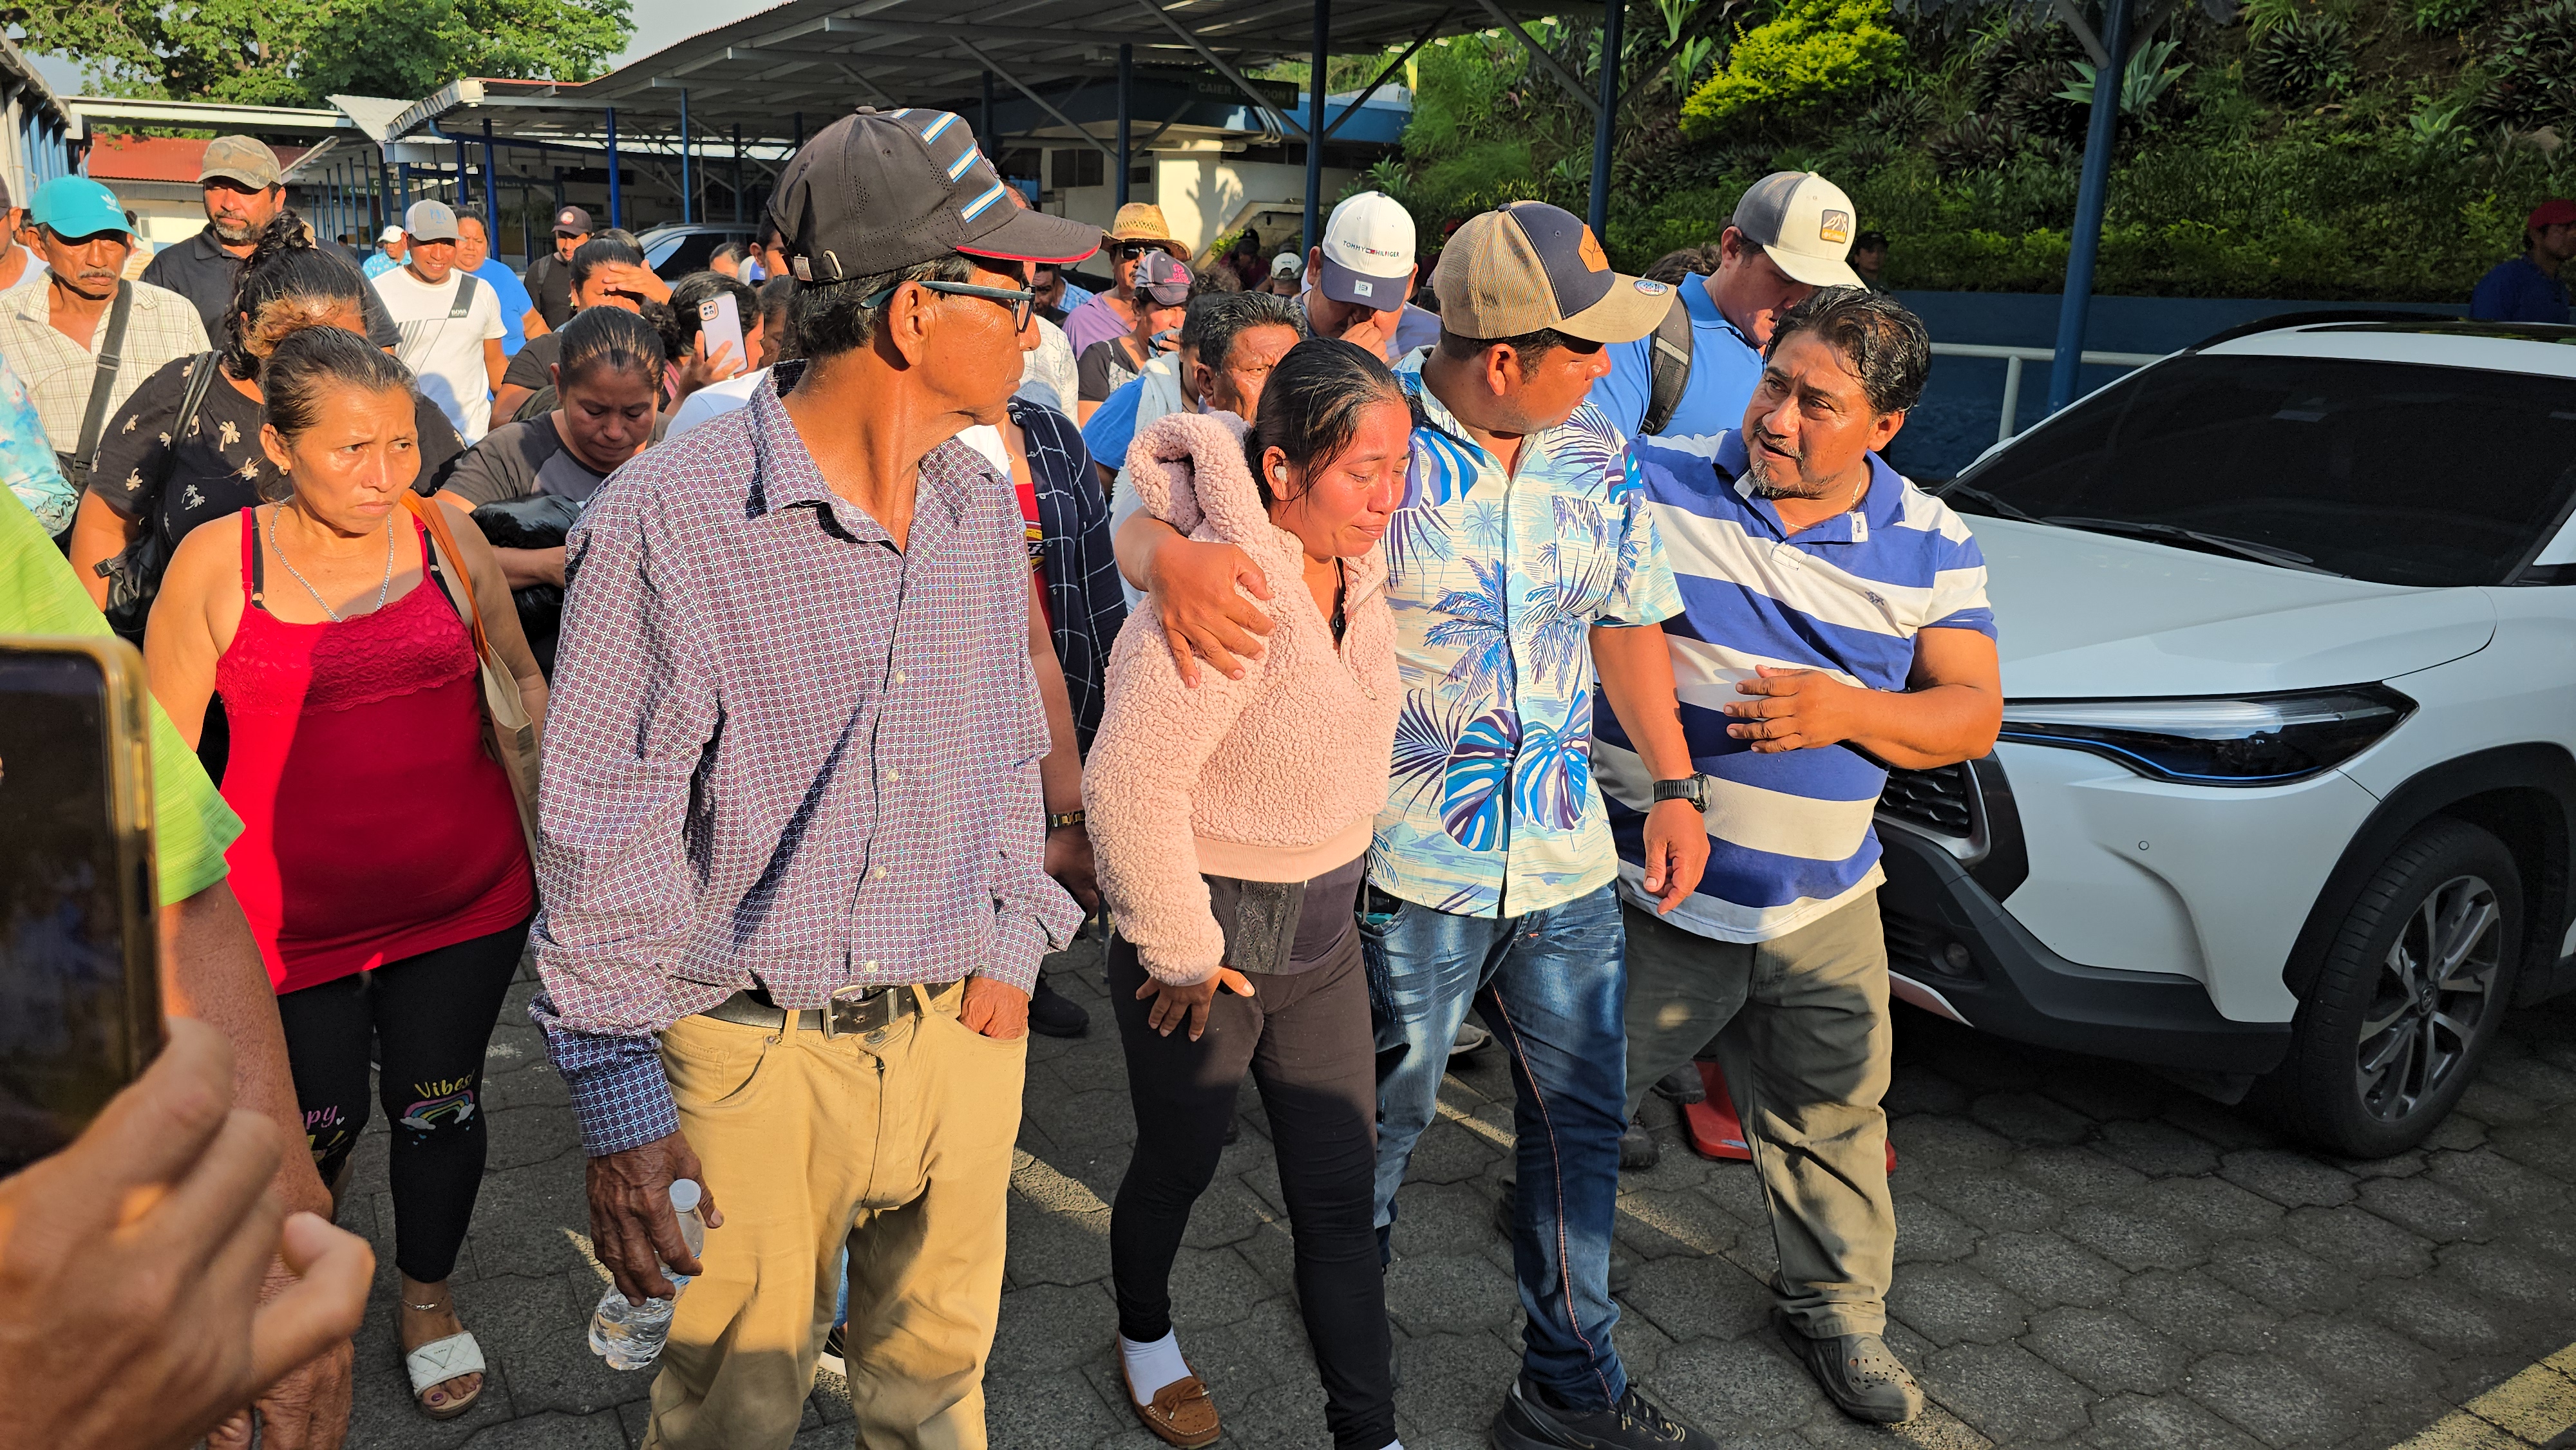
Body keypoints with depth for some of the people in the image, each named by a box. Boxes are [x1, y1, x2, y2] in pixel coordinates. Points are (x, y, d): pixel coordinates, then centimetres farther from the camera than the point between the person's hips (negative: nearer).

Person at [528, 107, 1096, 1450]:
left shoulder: (982, 510, 3)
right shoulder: (667, 519, -16)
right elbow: (604, 840, -12)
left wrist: (1011, 941, 4)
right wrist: (618, 1096, -12)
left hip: (961, 1035, 5)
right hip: (755, 1059, -4)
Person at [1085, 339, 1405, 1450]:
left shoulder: (1353, 563, -2)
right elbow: (1128, 781, -30)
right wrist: (1177, 951, -20)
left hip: (1322, 929, 7)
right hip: (1212, 934, -6)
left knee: (1341, 1199, 11)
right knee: (1178, 1166, 18)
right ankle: (1145, 1334, 48)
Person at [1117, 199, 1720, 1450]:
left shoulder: (1596, 456, 3)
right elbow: (1145, 518, -13)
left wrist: (1672, 784, 9)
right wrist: (1174, 556, -38)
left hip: (1566, 854, 5)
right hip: (1410, 859, -5)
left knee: (1581, 1117, 14)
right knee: (1385, 1112, 14)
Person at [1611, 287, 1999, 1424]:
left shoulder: (1931, 546, -3)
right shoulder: (1658, 487, -12)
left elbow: (1973, 714, -2)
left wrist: (1849, 712, -20)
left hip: (1824, 909, 3)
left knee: (1831, 1119, 18)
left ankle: (1838, 1310, 42)